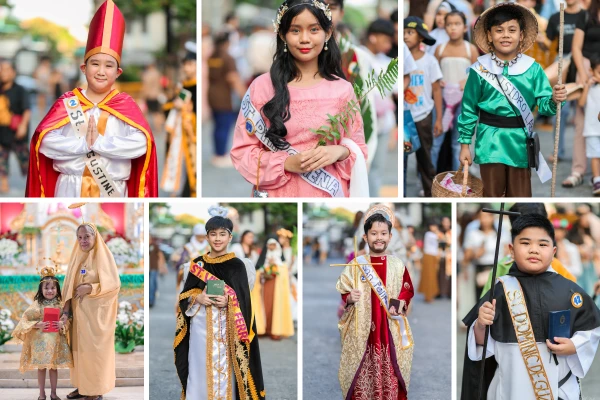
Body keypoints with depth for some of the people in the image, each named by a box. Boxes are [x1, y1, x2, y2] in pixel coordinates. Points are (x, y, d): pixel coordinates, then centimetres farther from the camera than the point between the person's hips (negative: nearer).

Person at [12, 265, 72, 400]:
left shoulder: (60, 304, -1)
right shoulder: (37, 304, -6)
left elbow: (68, 319, 3)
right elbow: (26, 319, -5)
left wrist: (63, 324, -16)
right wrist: (37, 325, -18)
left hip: (55, 340, 1)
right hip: (40, 340, -1)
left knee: (54, 367, 10)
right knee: (41, 367, 7)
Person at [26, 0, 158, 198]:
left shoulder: (126, 104, 1)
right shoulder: (67, 103, 2)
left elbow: (141, 144, -13)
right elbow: (46, 142, -9)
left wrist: (99, 142, -18)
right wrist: (84, 144, -17)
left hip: (112, 192, 0)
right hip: (70, 190, 0)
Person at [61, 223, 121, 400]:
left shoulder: (104, 256, -6)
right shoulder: (77, 258, 10)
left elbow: (114, 284, -12)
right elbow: (69, 286, 7)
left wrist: (89, 288, -18)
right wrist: (66, 311, -3)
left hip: (97, 312, -5)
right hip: (79, 312, 6)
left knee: (95, 349, -3)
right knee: (80, 347, 8)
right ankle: (83, 386, 17)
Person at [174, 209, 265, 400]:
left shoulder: (237, 265, -2)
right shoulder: (198, 264, 7)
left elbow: (243, 302, -2)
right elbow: (185, 296, 9)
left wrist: (229, 302, -21)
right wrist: (197, 298, -11)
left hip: (226, 329, -2)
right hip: (200, 327, 2)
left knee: (224, 371, -1)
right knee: (200, 369, 3)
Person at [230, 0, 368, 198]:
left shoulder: (342, 90, -2)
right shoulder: (262, 87, -7)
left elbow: (358, 148, 4)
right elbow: (242, 151, -5)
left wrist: (340, 151, -17)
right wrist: (287, 163, -19)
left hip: (329, 193, 1)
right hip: (278, 194, -1)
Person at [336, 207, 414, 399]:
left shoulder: (398, 265, 4)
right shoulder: (356, 264, 1)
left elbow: (408, 291, 13)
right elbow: (340, 294, 4)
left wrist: (401, 304, -7)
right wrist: (349, 298, -16)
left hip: (392, 332, 1)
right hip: (361, 332, -1)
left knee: (391, 374, 1)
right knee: (362, 375, -3)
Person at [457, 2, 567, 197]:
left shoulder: (532, 69, -4)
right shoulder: (480, 69, -6)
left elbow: (543, 104, -6)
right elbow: (469, 109, 1)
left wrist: (554, 99, -30)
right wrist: (465, 144, 2)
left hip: (520, 143, 1)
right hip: (491, 143, -1)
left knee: (520, 196, 9)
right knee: (492, 194, 10)